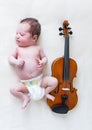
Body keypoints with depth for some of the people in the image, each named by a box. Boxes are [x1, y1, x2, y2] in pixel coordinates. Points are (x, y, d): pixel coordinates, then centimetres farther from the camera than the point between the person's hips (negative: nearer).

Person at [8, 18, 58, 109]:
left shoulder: (37, 48, -1)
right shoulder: (18, 48, 1)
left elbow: (44, 57, 9)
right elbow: (10, 58, 6)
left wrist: (43, 62, -15)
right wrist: (16, 62, -16)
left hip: (39, 79, 0)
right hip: (25, 83, 0)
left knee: (54, 81, -14)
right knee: (13, 90, -20)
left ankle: (45, 93, 13)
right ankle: (25, 98, 7)